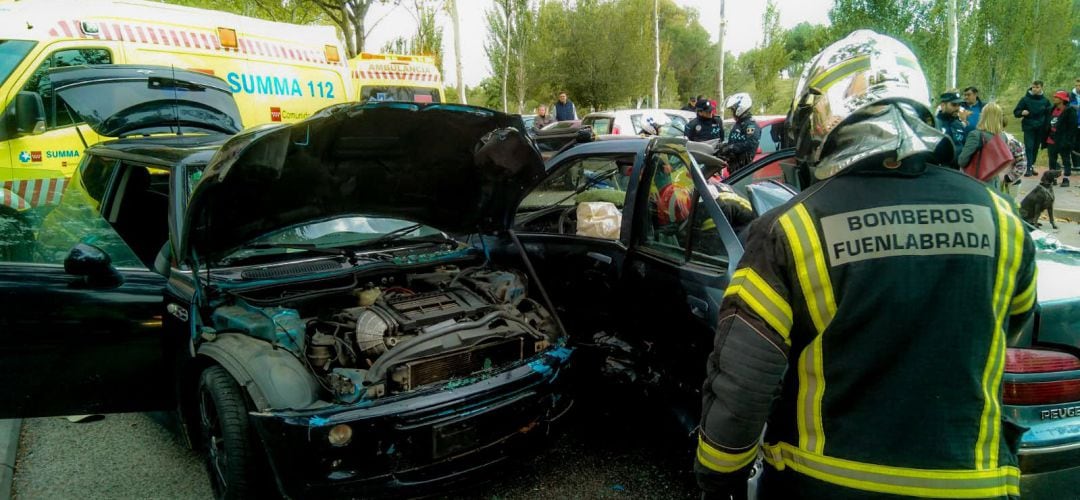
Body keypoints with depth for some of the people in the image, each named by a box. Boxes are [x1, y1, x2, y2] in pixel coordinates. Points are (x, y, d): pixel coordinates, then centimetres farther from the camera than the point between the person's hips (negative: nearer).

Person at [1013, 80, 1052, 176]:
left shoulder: (1045, 101, 6)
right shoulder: (1025, 99, -3)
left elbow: (1049, 114, 15)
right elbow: (1016, 112, -1)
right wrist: (1022, 113, -22)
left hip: (1040, 129, 3)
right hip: (1028, 128, -3)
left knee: (1036, 148, 9)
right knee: (1029, 147, -9)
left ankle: (1032, 166, 20)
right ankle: (1029, 168, -11)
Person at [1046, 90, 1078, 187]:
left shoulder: (1069, 111, -10)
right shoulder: (1053, 110, 12)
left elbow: (1072, 127, -14)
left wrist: (1068, 141, -19)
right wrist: (1046, 138, 14)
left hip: (1062, 141, -7)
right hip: (1051, 141, 7)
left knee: (1066, 160, 1)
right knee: (1052, 161, 14)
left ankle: (1066, 179, 4)